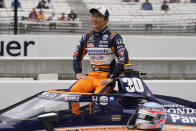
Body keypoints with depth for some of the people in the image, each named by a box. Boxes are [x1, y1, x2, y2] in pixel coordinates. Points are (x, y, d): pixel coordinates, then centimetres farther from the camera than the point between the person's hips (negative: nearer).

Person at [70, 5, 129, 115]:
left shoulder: (113, 37, -3)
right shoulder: (87, 37, 13)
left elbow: (124, 58, -10)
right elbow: (77, 56, 25)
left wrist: (111, 77, -14)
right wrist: (78, 73, 10)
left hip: (107, 76, -5)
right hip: (92, 75, 5)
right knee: (74, 91, -21)